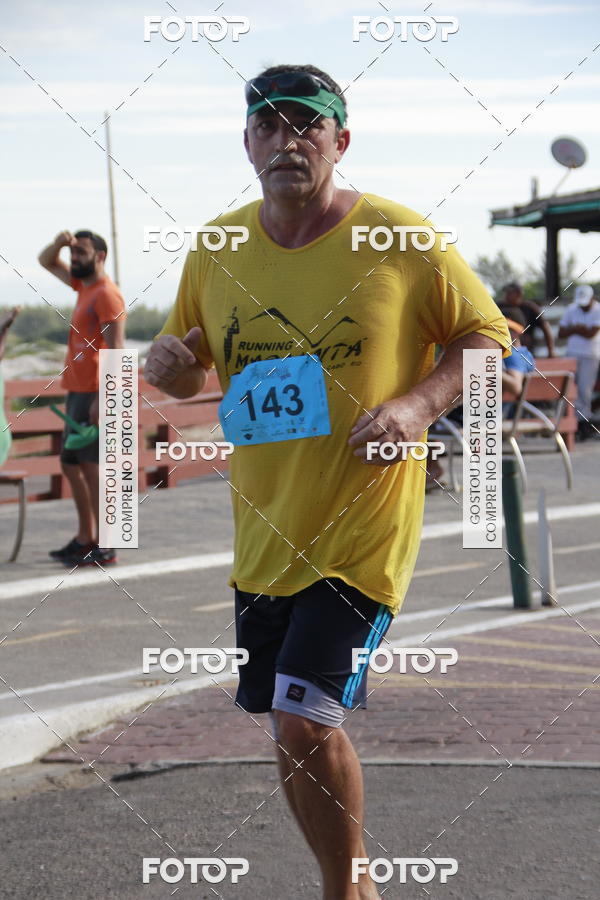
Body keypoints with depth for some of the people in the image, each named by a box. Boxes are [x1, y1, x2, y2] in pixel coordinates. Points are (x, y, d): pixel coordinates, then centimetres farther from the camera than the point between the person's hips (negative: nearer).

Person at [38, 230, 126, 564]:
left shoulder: (107, 295, -12)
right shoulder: (84, 284, 15)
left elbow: (116, 350, -19)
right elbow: (47, 262, 29)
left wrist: (102, 399, -25)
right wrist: (59, 244, 6)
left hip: (94, 394, -10)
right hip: (78, 391, 10)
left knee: (92, 467, -11)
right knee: (72, 464, 13)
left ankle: (105, 547, -12)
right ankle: (85, 538, 20)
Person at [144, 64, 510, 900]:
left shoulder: (401, 238, -10)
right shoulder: (216, 251, 3)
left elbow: (488, 336, 0)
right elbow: (192, 372, 16)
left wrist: (420, 403, -17)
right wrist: (168, 365, -8)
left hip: (364, 526, -5)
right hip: (265, 531, 5)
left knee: (307, 718, -15)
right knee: (293, 729, 13)